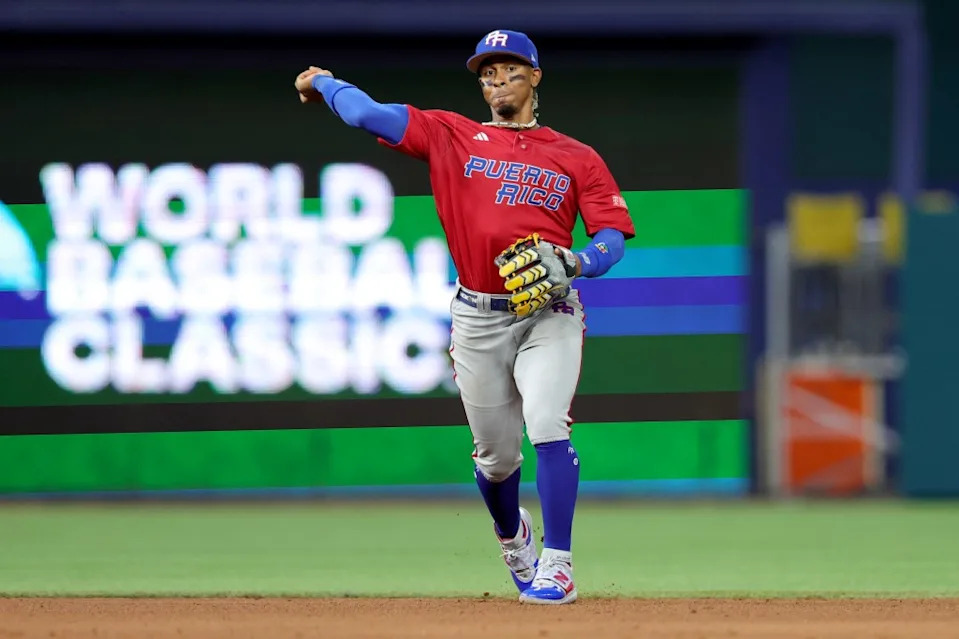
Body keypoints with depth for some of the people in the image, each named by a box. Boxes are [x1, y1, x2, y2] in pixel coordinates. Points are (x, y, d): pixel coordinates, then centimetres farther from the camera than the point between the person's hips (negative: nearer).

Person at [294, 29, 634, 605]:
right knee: (495, 455, 8)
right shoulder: (452, 136, 9)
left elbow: (613, 234, 1)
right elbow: (367, 114, 5)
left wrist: (575, 264, -17)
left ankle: (556, 567, -18)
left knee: (547, 426, -21)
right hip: (478, 316, 2)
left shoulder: (577, 159, 8)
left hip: (548, 313, -2)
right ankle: (513, 536, 39)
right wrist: (323, 82, 19)